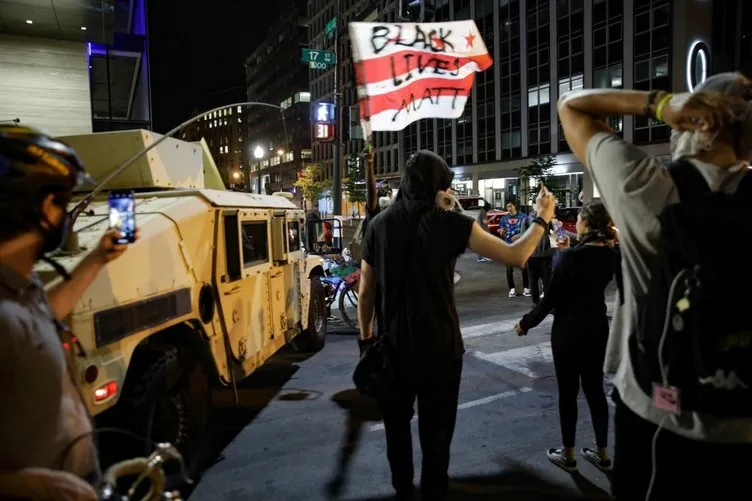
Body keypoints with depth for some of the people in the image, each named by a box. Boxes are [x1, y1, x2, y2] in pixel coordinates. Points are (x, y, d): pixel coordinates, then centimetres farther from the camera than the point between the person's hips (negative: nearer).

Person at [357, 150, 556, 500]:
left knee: (397, 426, 22)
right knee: (436, 431, 14)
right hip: (439, 345, -2)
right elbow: (516, 256, -9)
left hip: (393, 345, 3)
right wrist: (542, 219, 7)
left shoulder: (380, 224, -3)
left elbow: (365, 291, 1)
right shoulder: (450, 224, -10)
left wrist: (366, 337, 13)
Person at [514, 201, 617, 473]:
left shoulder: (572, 256, -20)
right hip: (597, 326, 7)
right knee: (595, 388, 16)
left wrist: (526, 322, -5)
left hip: (569, 329, -6)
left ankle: (568, 454, 19)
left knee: (568, 391, 6)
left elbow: (551, 297, -16)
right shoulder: (610, 256, 0)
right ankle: (602, 453, 26)